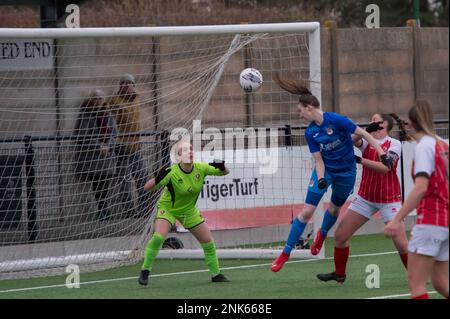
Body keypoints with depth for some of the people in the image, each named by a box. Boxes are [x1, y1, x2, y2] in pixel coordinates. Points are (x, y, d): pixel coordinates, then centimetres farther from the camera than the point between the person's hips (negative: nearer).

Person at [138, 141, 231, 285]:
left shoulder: (201, 168, -17)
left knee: (208, 241, 3)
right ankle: (145, 271, -13)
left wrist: (222, 167, -28)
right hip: (167, 207, -4)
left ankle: (216, 274, 21)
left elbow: (225, 172, -4)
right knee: (158, 236, -27)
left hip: (189, 210, 4)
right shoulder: (171, 173, -28)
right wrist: (158, 179, -46)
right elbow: (147, 187, -26)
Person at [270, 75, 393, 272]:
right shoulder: (310, 133, -8)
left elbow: (363, 134, -18)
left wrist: (382, 154, -23)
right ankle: (286, 252, -2)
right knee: (307, 211, -8)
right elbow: (319, 160, -8)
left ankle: (322, 234, 50)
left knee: (335, 208, 15)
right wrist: (321, 179, -26)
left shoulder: (336, 120, -21)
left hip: (346, 172, -2)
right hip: (325, 170, 2)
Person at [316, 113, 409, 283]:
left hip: (389, 200, -5)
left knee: (401, 242, -13)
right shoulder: (367, 141, 2)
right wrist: (366, 130, -37)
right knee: (340, 235, 3)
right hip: (365, 197, 5)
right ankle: (339, 274, 20)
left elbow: (384, 167, -23)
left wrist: (360, 160, -28)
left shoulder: (394, 144, -9)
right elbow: (354, 140, -21)